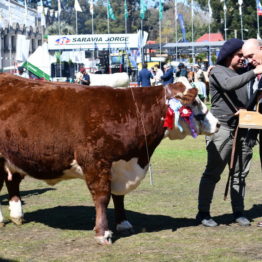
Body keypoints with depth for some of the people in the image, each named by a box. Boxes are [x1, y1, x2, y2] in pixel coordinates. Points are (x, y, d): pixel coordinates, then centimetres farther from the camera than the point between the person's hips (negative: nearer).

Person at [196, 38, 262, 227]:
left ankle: (238, 212, 16)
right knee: (213, 173, -4)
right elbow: (229, 85, -23)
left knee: (240, 173, 8)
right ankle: (203, 213, 1)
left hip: (242, 130, 7)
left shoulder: (243, 72, 18)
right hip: (223, 129, -7)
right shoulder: (218, 71, -3)